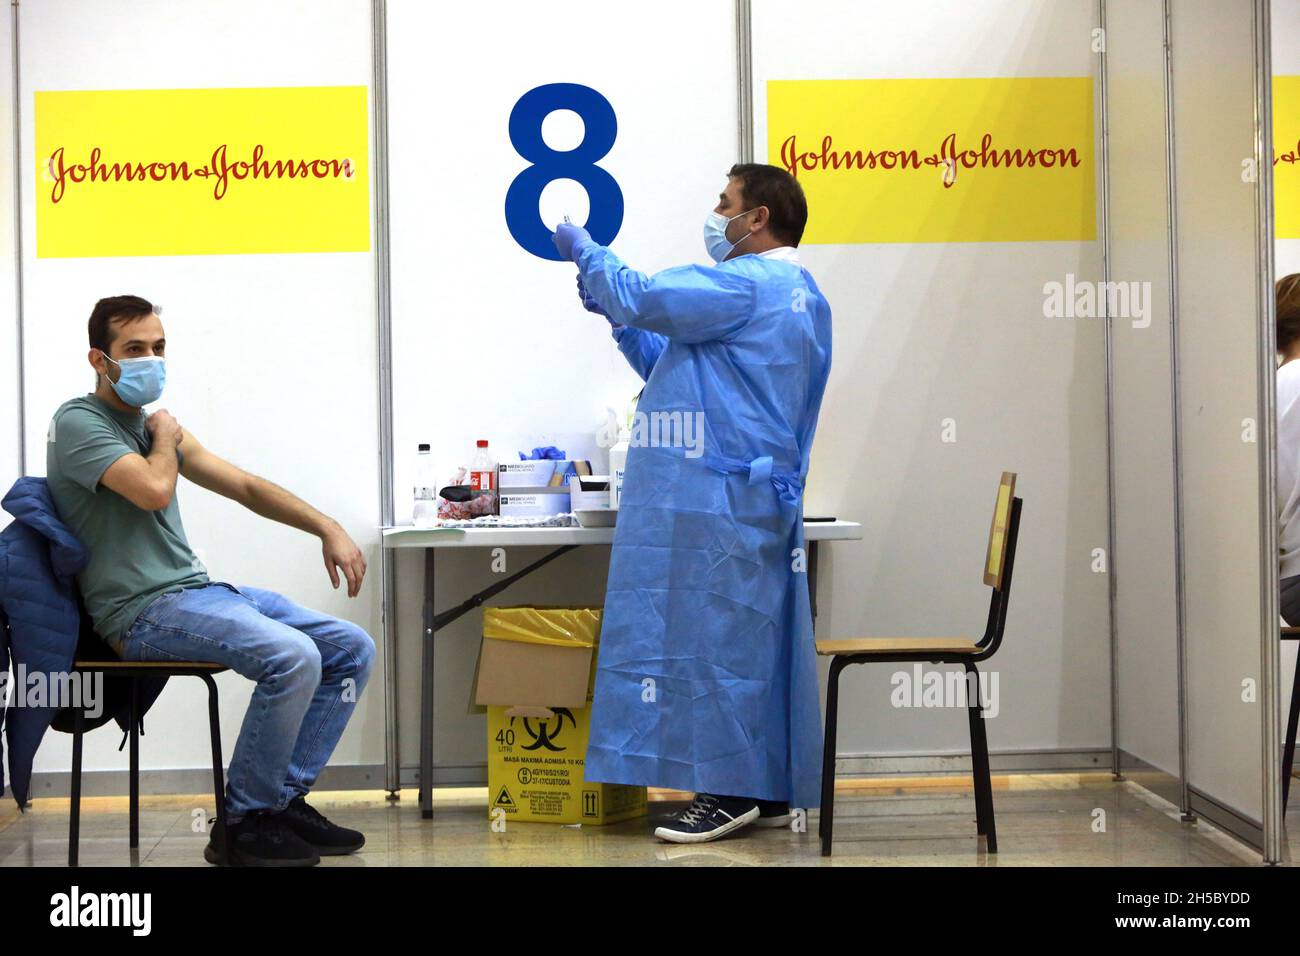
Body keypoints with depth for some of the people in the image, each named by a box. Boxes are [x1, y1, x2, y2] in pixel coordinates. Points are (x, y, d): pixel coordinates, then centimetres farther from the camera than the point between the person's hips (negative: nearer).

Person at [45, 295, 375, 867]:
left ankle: (285, 798, 5)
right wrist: (164, 438, -1)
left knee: (352, 648, 0)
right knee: (292, 656, -29)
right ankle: (243, 824, -14)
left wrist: (327, 528, 7)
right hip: (143, 611, -9)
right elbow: (154, 490, -23)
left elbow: (245, 486, 19)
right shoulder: (79, 423, -7)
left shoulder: (154, 423, 19)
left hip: (198, 592, 9)